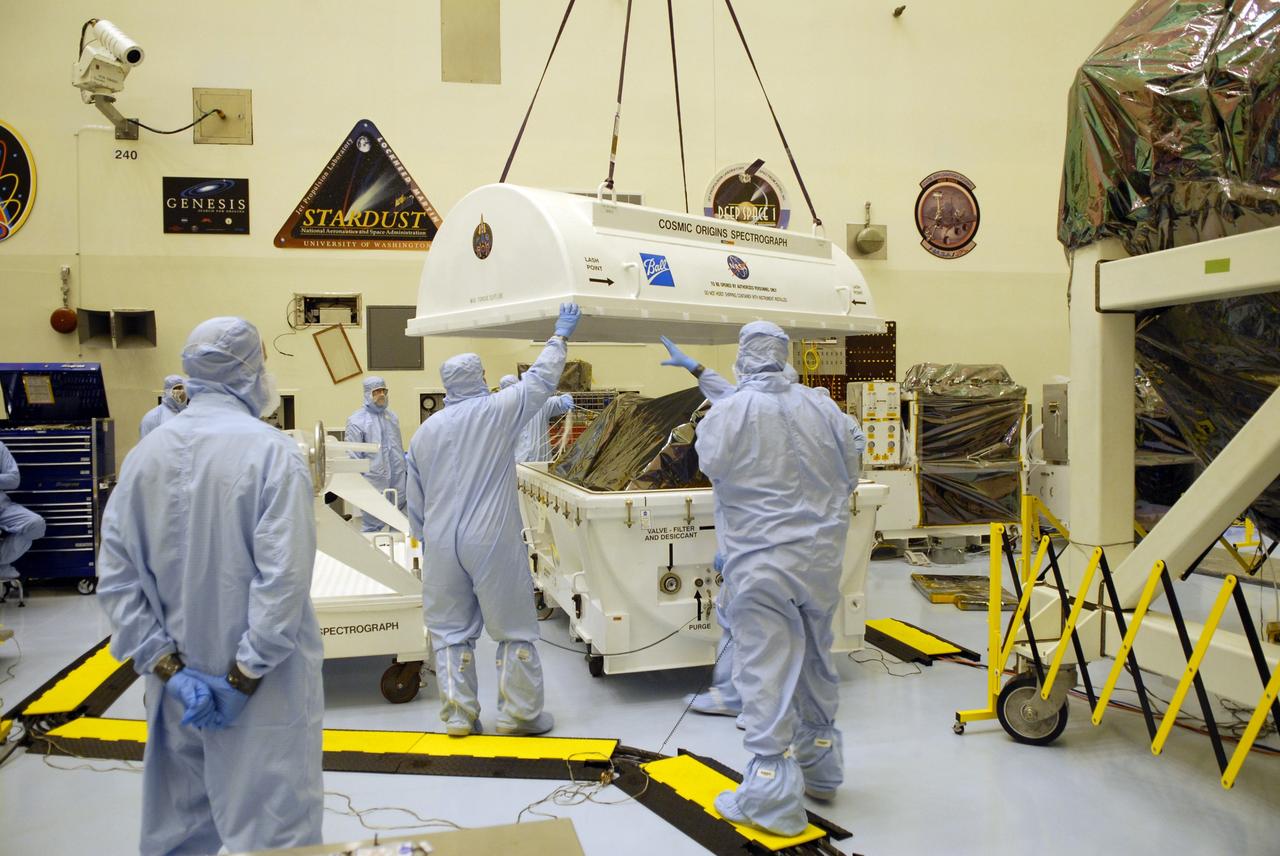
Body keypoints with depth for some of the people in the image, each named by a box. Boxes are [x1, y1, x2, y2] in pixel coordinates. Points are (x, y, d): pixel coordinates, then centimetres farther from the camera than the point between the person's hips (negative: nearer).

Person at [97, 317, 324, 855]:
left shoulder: (145, 454, -1)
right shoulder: (271, 452, -16)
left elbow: (116, 576, -2)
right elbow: (285, 578, -21)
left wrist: (168, 667, -3)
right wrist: (245, 676, -13)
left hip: (177, 684, 5)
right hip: (266, 688, -5)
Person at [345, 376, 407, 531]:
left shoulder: (393, 416, 13)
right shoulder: (357, 420, -5)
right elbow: (354, 457, -7)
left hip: (398, 483, 5)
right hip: (374, 485, -5)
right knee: (372, 527, 3)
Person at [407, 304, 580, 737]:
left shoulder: (425, 432, 10)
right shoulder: (497, 411, -5)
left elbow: (416, 504, 14)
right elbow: (541, 378, 7)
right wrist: (560, 335, 21)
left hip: (441, 544, 4)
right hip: (493, 542, -4)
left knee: (450, 632, 12)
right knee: (514, 629, 7)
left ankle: (458, 714, 16)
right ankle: (518, 713, 14)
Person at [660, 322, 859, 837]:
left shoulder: (725, 414, -13)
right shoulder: (824, 410, -1)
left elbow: (711, 466, 3)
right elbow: (848, 478, 9)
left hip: (761, 563, -5)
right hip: (821, 558, 5)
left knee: (766, 671, 0)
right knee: (815, 662, 20)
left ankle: (773, 797, 5)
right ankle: (820, 766, 37)